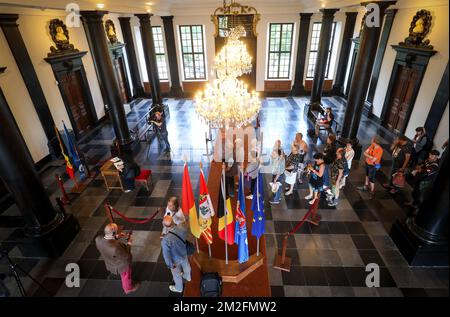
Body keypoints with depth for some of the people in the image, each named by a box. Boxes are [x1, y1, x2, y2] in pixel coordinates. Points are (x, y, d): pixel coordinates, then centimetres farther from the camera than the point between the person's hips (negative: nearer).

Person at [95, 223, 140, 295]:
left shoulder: (98, 239, -27)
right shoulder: (116, 247, -47)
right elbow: (125, 256, -28)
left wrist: (116, 237, -10)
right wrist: (129, 244, -18)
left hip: (111, 264, 7)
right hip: (122, 265, -7)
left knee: (123, 276, 37)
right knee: (126, 277, 27)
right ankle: (128, 288, 56)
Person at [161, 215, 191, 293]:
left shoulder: (165, 240, -43)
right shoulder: (182, 227, -31)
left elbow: (166, 255, -28)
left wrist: (170, 265, -10)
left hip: (175, 259, -4)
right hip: (184, 253, 4)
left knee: (176, 274, 28)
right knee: (186, 266, 36)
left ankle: (178, 288, 57)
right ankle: (187, 277, 68)